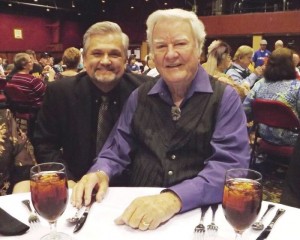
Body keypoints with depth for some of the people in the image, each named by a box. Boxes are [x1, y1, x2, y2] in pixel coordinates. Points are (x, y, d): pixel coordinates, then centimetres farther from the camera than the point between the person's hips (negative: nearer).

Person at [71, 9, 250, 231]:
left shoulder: (225, 98, -4)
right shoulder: (140, 96, 8)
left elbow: (231, 165, -15)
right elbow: (118, 149, 9)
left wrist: (175, 199, -30)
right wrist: (100, 173, -12)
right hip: (138, 210, 2)